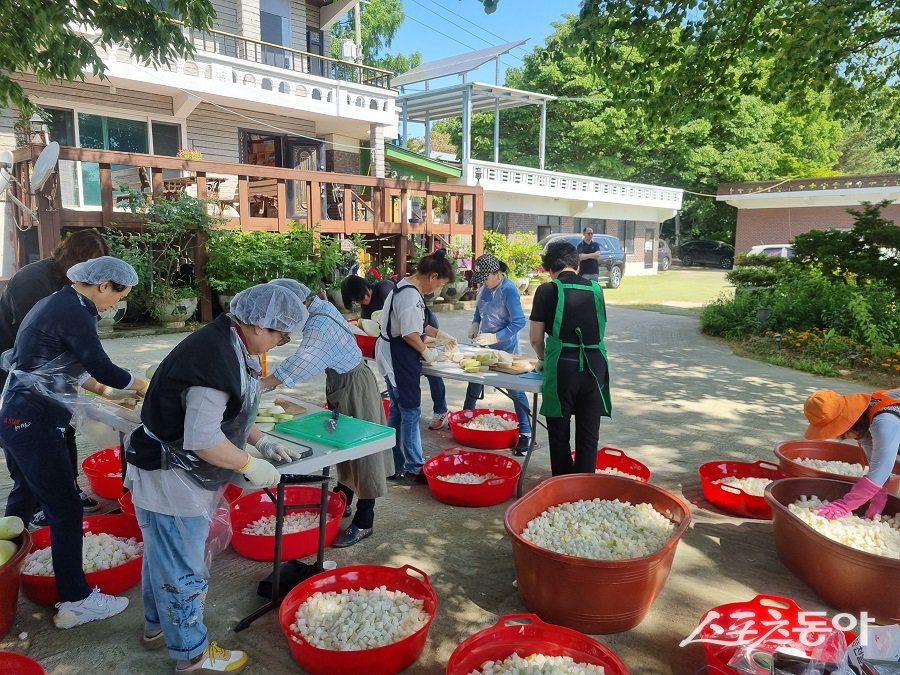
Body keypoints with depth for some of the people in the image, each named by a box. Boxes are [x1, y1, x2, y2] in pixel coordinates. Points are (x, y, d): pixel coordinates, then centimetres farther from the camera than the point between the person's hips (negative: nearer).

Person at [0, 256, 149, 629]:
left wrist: (101, 392, 22)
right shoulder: (75, 313, -17)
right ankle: (75, 601, 3)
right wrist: (143, 384, -1)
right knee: (65, 509, -4)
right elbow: (103, 369, -18)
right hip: (35, 422, -10)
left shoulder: (55, 303, 12)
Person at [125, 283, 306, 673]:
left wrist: (261, 442, 9)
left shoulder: (228, 347, 2)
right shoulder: (216, 360, -30)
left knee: (164, 557, 26)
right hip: (171, 480, -10)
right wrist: (252, 466, -18)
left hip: (176, 475, 10)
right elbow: (203, 440, -30)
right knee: (182, 567, 8)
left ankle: (158, 626, 46)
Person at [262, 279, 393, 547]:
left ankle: (363, 523, 9)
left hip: (354, 389, -10)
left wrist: (260, 385, -32)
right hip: (343, 384, 10)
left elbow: (300, 363, -34)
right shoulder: (320, 307, 1)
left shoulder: (319, 324, -27)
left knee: (361, 451, -1)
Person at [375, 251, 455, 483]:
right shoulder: (411, 295, -21)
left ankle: (399, 466, 26)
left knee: (398, 411, 16)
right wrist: (426, 351, -9)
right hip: (399, 358, -11)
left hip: (394, 357, 11)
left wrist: (440, 334, 25)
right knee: (411, 411, -1)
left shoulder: (405, 289, 12)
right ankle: (415, 468, 9)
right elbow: (410, 333, -24)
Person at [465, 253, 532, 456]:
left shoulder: (509, 290, -21)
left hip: (505, 349, -8)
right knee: (475, 380, 20)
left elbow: (519, 322, -24)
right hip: (484, 345, 8)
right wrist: (475, 325, 0)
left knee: (514, 389, -3)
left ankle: (526, 432, 5)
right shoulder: (484, 287, 0)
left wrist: (495, 337, -26)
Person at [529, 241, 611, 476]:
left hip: (562, 366, -3)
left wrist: (543, 360, 20)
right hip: (594, 365, 3)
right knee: (588, 434, 12)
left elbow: (536, 338, 1)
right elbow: (600, 330, 16)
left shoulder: (547, 290, -1)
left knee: (559, 433, 12)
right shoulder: (595, 288, 9)